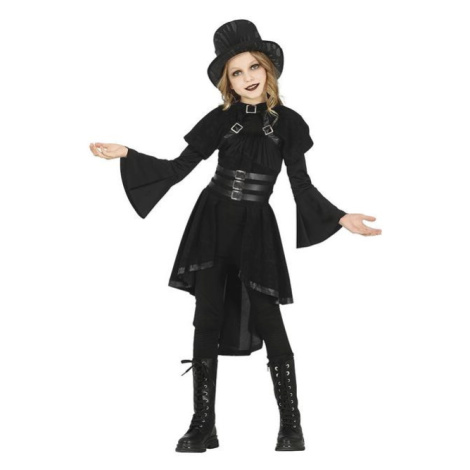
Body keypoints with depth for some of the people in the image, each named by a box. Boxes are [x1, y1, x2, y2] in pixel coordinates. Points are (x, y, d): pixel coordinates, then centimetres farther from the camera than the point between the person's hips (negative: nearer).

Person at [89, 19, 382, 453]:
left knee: (267, 321, -5)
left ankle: (291, 426, 5)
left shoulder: (287, 122, 1)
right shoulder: (221, 119, 3)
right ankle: (203, 426, 5)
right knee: (208, 320, -1)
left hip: (255, 229, -1)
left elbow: (303, 186, 3)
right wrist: (126, 154, -4)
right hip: (213, 222, 2)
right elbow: (177, 169, 5)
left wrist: (341, 218, -7)